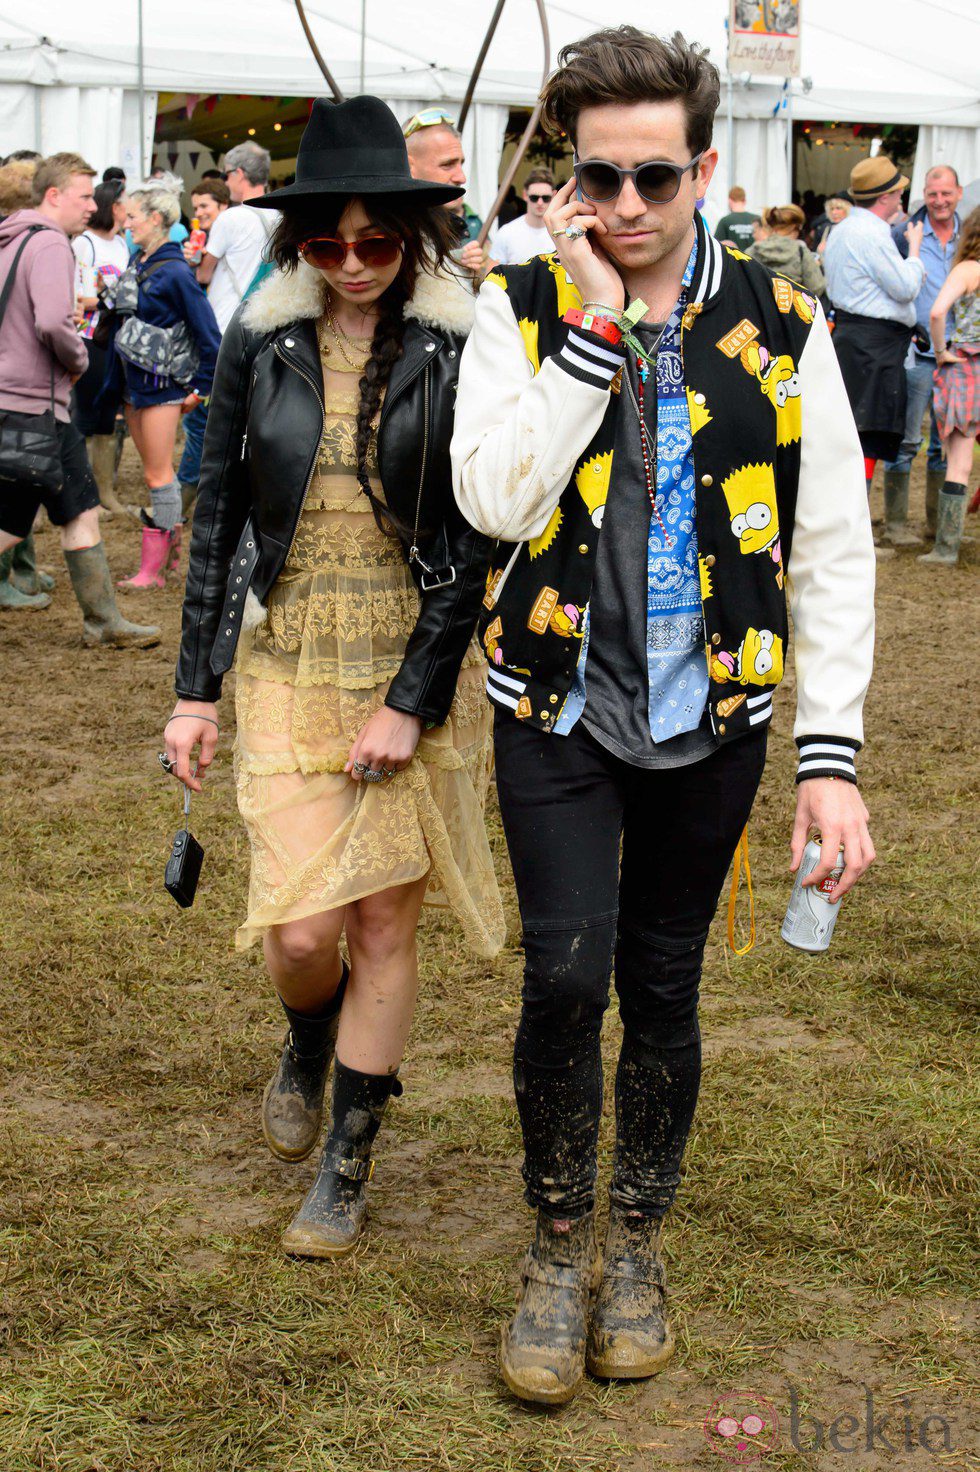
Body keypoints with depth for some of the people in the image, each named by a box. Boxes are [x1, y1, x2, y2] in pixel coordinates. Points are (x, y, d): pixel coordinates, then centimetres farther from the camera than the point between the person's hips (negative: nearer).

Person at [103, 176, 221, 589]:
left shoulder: (175, 273, -16)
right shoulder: (137, 264, 8)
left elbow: (209, 335, -15)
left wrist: (200, 387, -11)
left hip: (163, 384, -8)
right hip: (133, 380, 8)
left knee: (158, 474, -3)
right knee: (154, 472, 14)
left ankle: (153, 567, 1)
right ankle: (170, 551, 24)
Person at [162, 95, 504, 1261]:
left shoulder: (458, 352, -6)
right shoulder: (261, 344, 1)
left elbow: (474, 540, -7)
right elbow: (217, 515, 6)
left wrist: (412, 700, -12)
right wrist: (196, 687, 5)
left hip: (417, 671, -1)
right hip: (291, 668, 1)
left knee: (385, 925, 4)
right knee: (304, 928, -4)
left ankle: (346, 1175, 21)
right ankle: (307, 1049, 34)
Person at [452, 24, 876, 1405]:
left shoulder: (778, 326, -4)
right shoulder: (523, 307, -4)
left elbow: (835, 549, -3)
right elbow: (496, 499, -18)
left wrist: (831, 756, -8)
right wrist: (594, 325, -20)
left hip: (709, 716, 1)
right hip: (559, 707, -1)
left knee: (663, 986, 10)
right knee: (565, 975, -10)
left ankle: (637, 1244, 31)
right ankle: (559, 1247, 14)